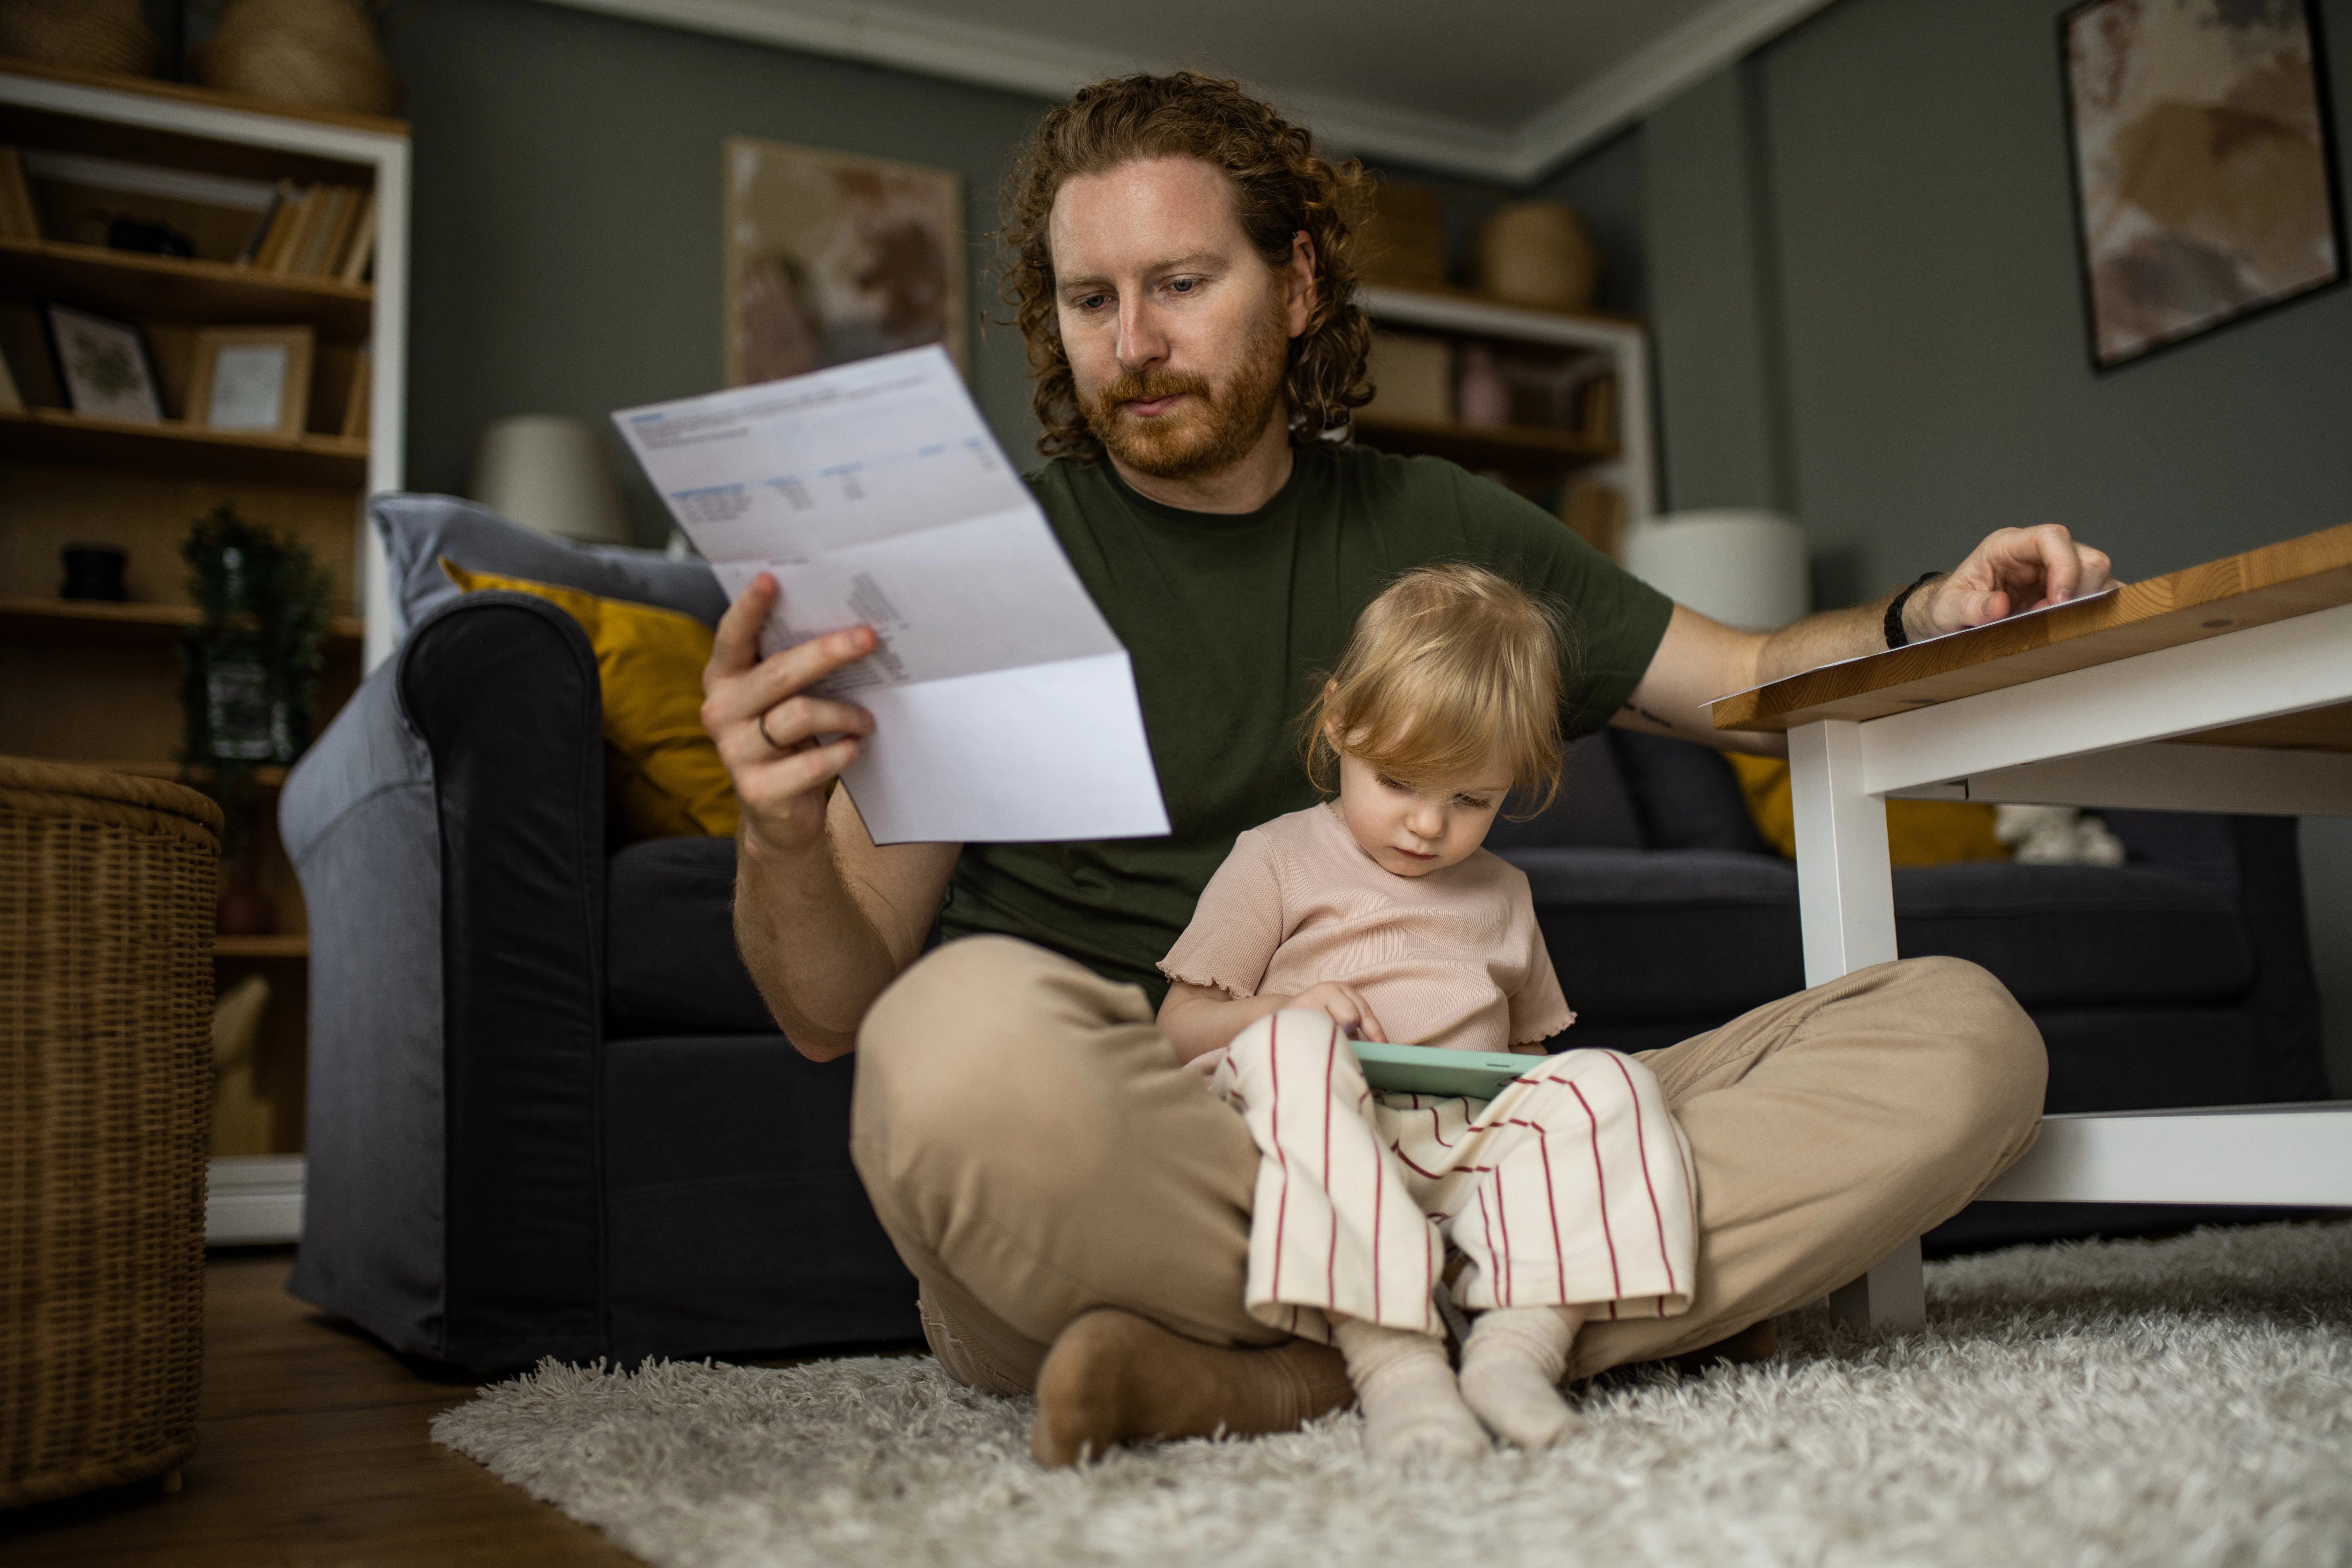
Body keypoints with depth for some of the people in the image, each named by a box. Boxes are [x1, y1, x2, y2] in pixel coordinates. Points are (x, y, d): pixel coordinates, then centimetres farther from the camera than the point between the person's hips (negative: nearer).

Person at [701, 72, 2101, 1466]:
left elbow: (1752, 681, 22)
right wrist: (782, 839, -24)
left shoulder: (1438, 531, 14)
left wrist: (1927, 622, 1)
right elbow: (836, 1014, -2)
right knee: (974, 1029, -39)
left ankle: (1285, 1376, -24)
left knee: (1962, 1033, -11)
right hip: (1087, 1206, -4)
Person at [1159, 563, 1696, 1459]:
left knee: (1606, 1085, -20)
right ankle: (1388, 1353, -47)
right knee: (1289, 1049, -36)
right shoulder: (1278, 863, 12)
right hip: (1323, 1146, -4)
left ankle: (1525, 1337, -38)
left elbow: (1528, 1043, 33)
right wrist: (1288, 1010, -13)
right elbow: (1180, 1029, 8)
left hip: (1466, 1144, 4)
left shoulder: (1501, 895, 26)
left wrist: (1532, 1083, 7)